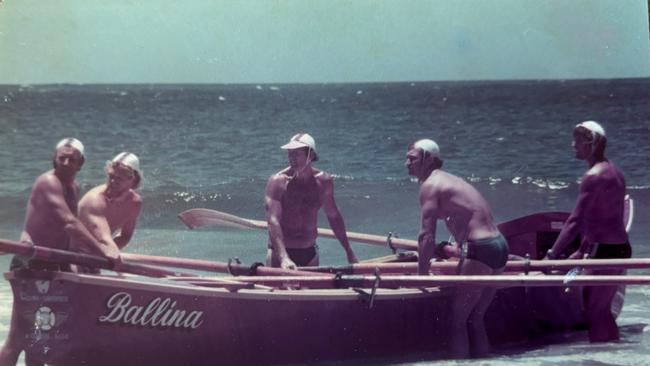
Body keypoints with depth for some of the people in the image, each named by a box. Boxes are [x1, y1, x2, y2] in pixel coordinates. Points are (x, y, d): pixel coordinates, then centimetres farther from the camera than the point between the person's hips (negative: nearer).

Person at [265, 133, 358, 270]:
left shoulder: (323, 181, 1)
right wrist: (284, 258, -33)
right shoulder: (278, 181, -13)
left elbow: (333, 216, 14)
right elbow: (273, 221, -21)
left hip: (310, 253, 4)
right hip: (280, 252, -4)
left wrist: (349, 252, 17)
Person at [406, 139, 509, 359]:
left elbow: (426, 235, -12)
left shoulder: (430, 185, -7)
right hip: (499, 247, 9)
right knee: (475, 320, 15)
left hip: (480, 249, -9)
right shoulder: (450, 180, 21)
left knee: (458, 319, -3)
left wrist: (422, 275, -8)